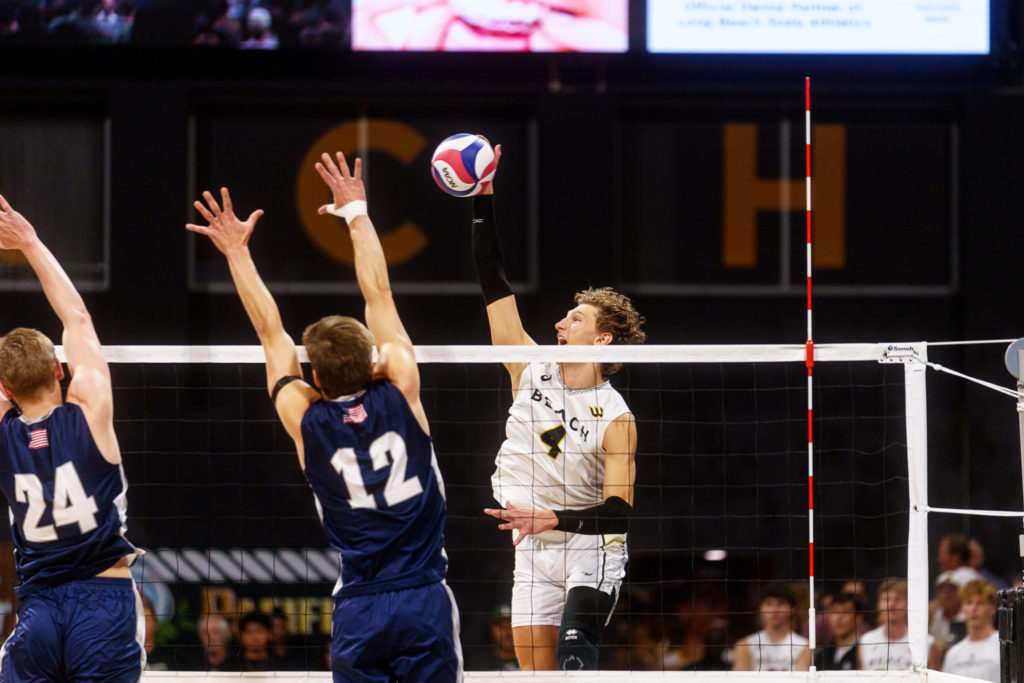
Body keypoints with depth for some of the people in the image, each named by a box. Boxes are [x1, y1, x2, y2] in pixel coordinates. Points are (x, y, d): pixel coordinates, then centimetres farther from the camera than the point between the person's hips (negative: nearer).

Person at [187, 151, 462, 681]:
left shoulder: (306, 422, -2)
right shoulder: (400, 394, -4)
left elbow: (270, 332, 9)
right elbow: (379, 296, 6)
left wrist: (237, 251, 18)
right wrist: (356, 213, 15)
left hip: (358, 610, 1)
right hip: (424, 598, -1)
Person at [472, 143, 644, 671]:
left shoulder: (615, 420, -13)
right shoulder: (532, 372, 0)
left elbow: (619, 511, -18)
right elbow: (493, 281, 0)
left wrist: (553, 519, -32)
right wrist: (483, 199, -5)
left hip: (591, 551, -5)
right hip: (532, 551, 5)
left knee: (574, 662, -24)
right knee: (535, 672, 2)